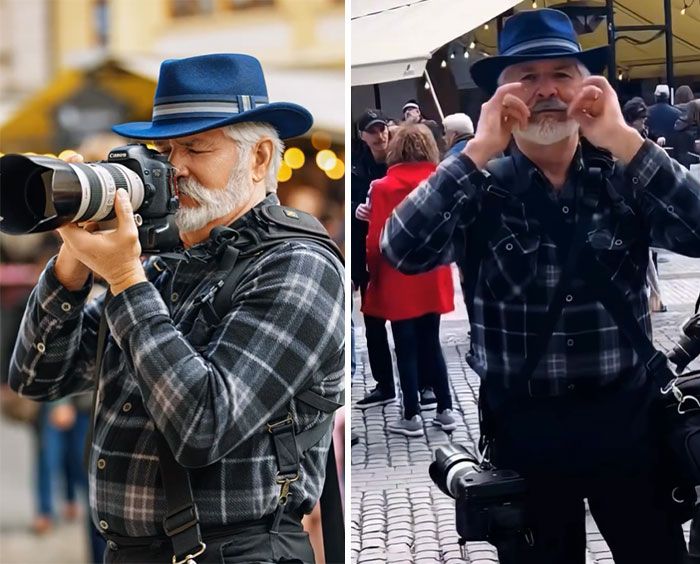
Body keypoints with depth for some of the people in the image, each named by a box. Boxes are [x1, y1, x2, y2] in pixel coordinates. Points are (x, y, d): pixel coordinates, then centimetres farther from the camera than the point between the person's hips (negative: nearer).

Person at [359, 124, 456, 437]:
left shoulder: (384, 188, -12)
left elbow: (377, 240, -8)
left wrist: (374, 274, 5)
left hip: (398, 281, -4)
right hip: (433, 279, 4)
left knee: (406, 348, 5)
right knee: (430, 343, 16)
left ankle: (412, 417, 9)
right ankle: (445, 410, 18)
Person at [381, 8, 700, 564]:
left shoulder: (624, 177, 0)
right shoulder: (480, 188, -2)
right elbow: (404, 252, -17)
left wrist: (624, 140, -22)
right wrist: (479, 150, -20)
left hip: (625, 415, 1)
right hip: (523, 425, 0)